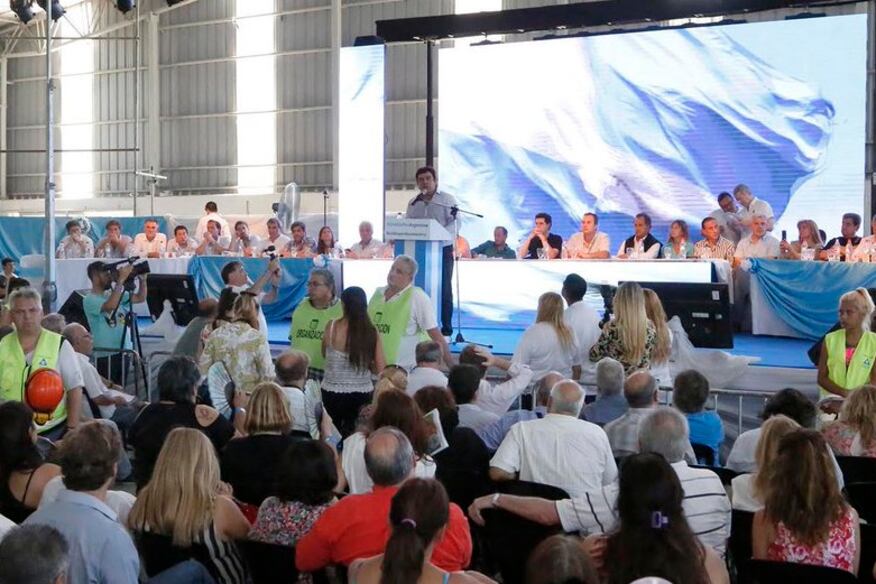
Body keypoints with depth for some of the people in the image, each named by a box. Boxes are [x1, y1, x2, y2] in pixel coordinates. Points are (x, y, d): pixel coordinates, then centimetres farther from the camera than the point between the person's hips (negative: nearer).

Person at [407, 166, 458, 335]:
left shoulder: (447, 199, 0)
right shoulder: (413, 203, 14)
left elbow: (454, 225, -10)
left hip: (443, 250, -4)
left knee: (444, 289, -1)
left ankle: (446, 328, 4)